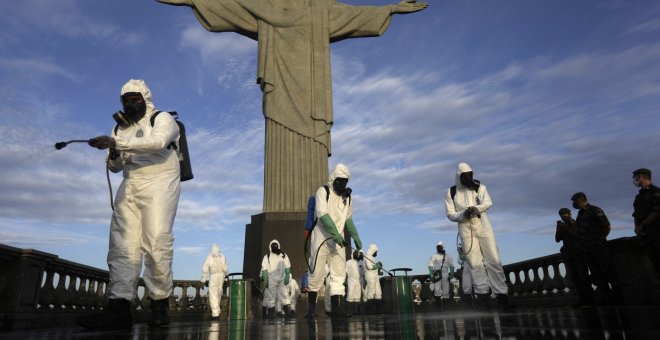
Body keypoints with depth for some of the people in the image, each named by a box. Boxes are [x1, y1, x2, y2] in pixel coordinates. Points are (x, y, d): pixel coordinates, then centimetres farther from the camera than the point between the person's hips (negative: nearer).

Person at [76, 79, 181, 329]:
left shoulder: (162, 119, 4)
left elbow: (157, 141, -19)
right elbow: (115, 167, 24)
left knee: (156, 242, -15)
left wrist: (117, 143, -24)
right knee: (123, 245, -8)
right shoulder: (120, 128, 23)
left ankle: (160, 303, -8)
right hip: (129, 187, 6)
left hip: (158, 183, -6)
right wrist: (114, 156, 0)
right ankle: (119, 307, -13)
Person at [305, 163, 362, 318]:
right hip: (321, 239, -5)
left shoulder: (347, 197, 12)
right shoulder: (323, 191, -6)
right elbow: (323, 215, -18)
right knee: (317, 273, -1)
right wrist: (335, 233, -28)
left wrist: (356, 237, 14)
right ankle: (311, 307, 12)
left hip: (338, 240, 5)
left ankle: (337, 307, 3)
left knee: (339, 273, 0)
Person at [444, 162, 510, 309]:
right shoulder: (451, 192, 0)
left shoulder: (479, 187, 1)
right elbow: (450, 214, -3)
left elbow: (488, 203, -16)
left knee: (493, 260, -2)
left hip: (483, 227, 1)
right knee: (475, 263, -2)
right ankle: (482, 294, 4)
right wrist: (463, 214, -22)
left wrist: (476, 209, -36)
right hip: (466, 230, 0)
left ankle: (501, 294, 3)